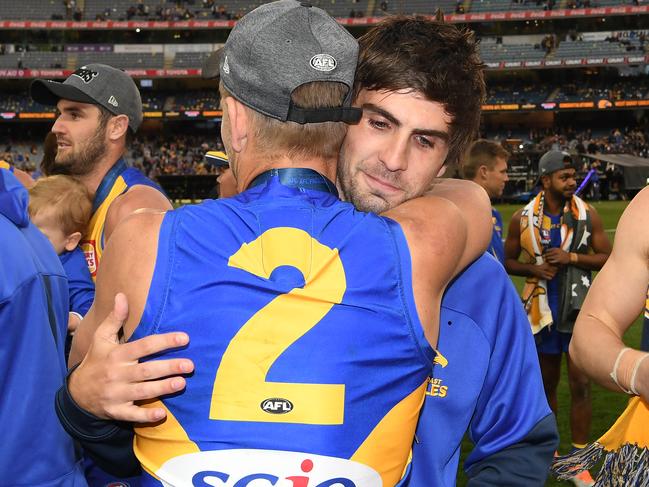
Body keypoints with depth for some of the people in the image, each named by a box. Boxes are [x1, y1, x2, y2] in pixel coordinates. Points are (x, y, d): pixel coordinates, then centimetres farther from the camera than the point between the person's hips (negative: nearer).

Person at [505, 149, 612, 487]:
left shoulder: (587, 214, -5)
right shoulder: (522, 218, -5)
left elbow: (607, 258, -2)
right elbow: (508, 261, 4)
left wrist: (572, 257, -17)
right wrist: (533, 269, -15)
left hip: (579, 309, -1)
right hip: (541, 309, 1)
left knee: (581, 384, -3)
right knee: (546, 383, 14)